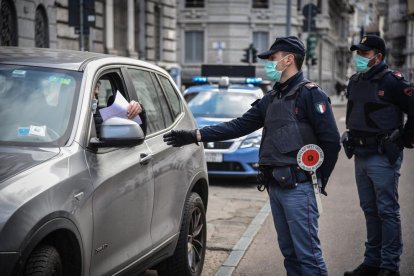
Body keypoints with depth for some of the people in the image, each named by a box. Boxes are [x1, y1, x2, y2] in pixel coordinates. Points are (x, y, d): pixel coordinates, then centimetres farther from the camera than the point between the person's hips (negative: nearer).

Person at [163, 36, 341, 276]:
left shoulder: (310, 94, -7)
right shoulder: (272, 98, 17)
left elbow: (331, 140, -11)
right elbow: (238, 126, 13)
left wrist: (321, 178, -4)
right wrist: (196, 135, 8)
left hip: (297, 187, -8)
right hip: (275, 186, 8)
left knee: (308, 253, -6)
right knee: (289, 251, 13)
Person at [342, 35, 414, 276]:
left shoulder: (392, 82, -13)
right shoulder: (355, 82, 11)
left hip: (383, 157, -8)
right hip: (360, 156, 8)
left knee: (388, 211, -2)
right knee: (370, 210, 14)